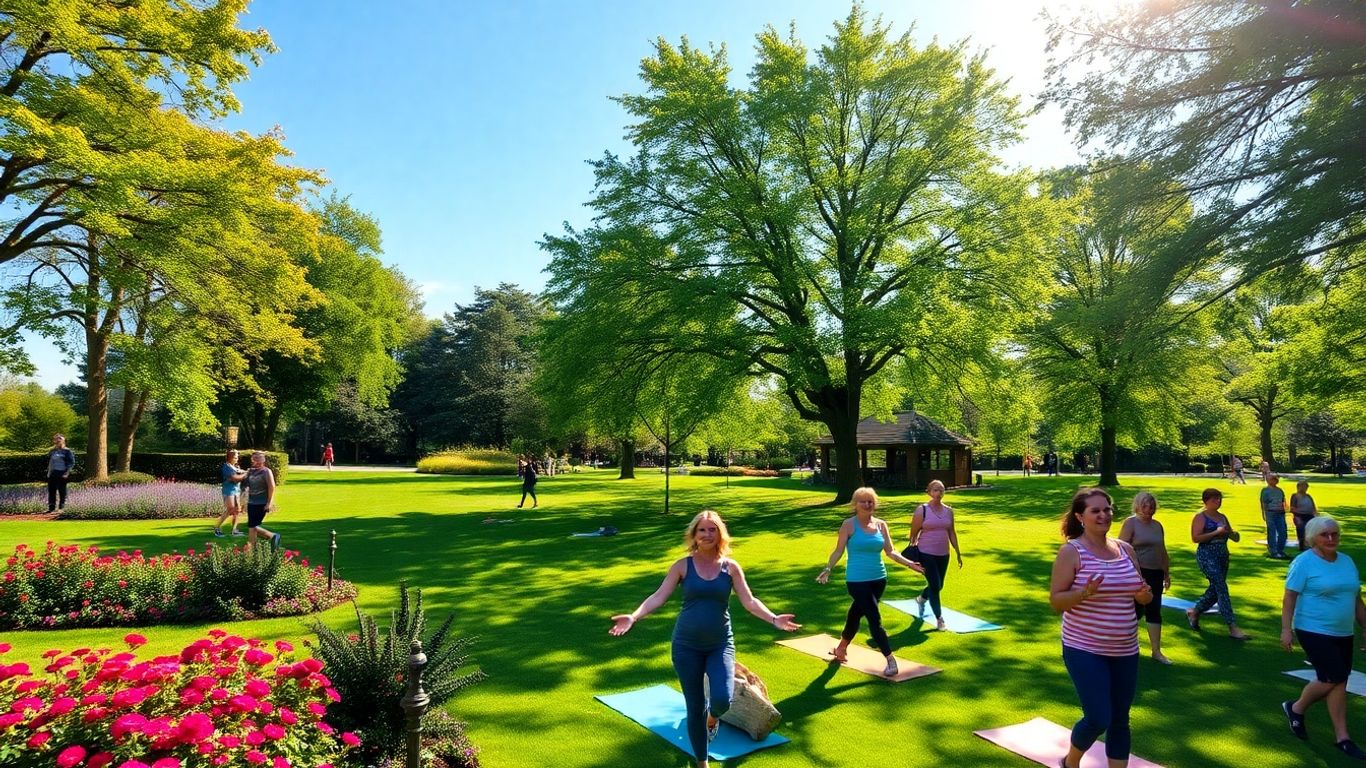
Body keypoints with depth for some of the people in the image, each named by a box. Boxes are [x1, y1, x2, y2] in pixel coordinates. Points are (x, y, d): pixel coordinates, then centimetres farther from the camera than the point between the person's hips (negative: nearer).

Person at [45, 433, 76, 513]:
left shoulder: (67, 451, -4)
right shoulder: (52, 451, 14)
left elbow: (72, 463, -8)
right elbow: (49, 462, 24)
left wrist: (67, 473, -15)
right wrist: (49, 471, 13)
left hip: (62, 474, -6)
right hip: (52, 474, 6)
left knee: (62, 491, -1)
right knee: (51, 490, 3)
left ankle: (62, 507, 7)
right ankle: (51, 507, 7)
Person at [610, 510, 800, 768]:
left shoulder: (730, 566, -1)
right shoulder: (683, 565, -3)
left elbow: (749, 601, -4)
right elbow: (659, 597, -7)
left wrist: (773, 618, -21)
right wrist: (633, 617, -22)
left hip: (720, 644, 0)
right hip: (687, 645, 0)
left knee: (722, 699, -17)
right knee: (694, 708, 5)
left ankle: (712, 718, 23)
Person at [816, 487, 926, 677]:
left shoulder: (881, 524, 5)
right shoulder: (849, 524, -8)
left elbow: (890, 551, 6)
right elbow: (839, 550, -7)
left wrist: (909, 563, -5)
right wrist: (827, 569, -19)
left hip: (878, 579, 5)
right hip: (857, 581, -5)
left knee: (857, 614, 17)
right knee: (875, 619, -10)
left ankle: (841, 648, 38)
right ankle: (891, 661, -4)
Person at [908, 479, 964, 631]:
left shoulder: (948, 511, 6)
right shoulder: (921, 510, -9)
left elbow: (952, 532, 13)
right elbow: (914, 533, -5)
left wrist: (958, 553, 13)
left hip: (943, 554, 5)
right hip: (926, 554, -5)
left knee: (939, 586, 15)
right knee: (935, 585, -10)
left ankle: (921, 599, 45)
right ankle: (939, 618, 4)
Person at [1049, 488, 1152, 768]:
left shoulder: (1125, 549, 5)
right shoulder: (1071, 551, -12)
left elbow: (1142, 595, 14)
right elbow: (1055, 600, -13)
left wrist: (1144, 595, -9)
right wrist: (1084, 593, -30)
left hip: (1125, 650, 6)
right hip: (1084, 650, -6)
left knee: (1120, 719, 13)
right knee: (1098, 719, -5)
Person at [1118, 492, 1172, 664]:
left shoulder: (1157, 525, 14)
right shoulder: (1130, 523, -7)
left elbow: (1163, 551, 21)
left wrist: (1167, 573, 20)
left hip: (1155, 574, 6)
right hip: (1137, 574, -6)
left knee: (1154, 611, 6)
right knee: (1137, 610, -2)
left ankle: (1156, 651, 11)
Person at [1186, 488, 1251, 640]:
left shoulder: (1222, 517, 16)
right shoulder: (1200, 517, -6)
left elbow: (1235, 538, 19)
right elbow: (1195, 538, -16)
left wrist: (1232, 533, -4)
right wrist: (1216, 532, -19)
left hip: (1223, 555, 8)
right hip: (1207, 555, -8)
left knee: (1215, 590, 11)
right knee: (1221, 588, -12)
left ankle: (1194, 612, 31)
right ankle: (1233, 628, -12)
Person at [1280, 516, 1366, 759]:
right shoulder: (1304, 562, -11)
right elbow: (1289, 597, -13)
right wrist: (1286, 630, -18)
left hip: (1343, 633, 6)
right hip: (1314, 631, -6)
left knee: (1336, 682, 7)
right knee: (1334, 679, -11)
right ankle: (1296, 708, 12)